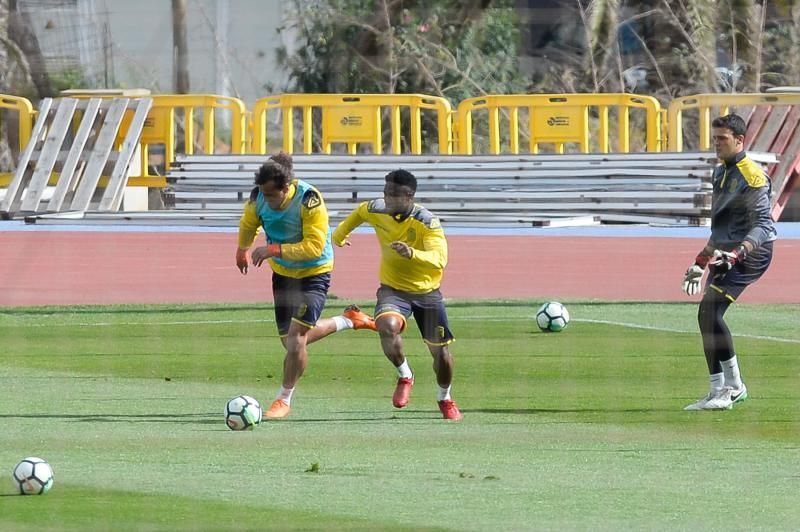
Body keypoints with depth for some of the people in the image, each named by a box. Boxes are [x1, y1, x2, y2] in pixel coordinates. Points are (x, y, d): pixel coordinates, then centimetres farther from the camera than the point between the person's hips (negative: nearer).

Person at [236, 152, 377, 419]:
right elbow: (248, 225, 10)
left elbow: (314, 246, -32)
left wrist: (275, 249, -38)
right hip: (283, 273, 6)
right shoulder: (258, 198, -13)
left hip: (314, 273, -6)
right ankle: (349, 320, 36)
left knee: (296, 334, -18)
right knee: (292, 341, 12)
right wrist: (242, 250, 26)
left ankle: (284, 399, -1)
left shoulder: (310, 200, -30)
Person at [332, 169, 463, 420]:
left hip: (426, 291, -1)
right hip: (393, 289, 1)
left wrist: (412, 253, -55)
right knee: (387, 326, -31)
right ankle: (405, 376, -4)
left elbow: (439, 260, -37)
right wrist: (340, 234, 28)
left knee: (439, 350, 5)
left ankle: (445, 399, 35)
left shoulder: (427, 222, -24)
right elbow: (360, 212, 16)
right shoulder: (376, 210, -11)